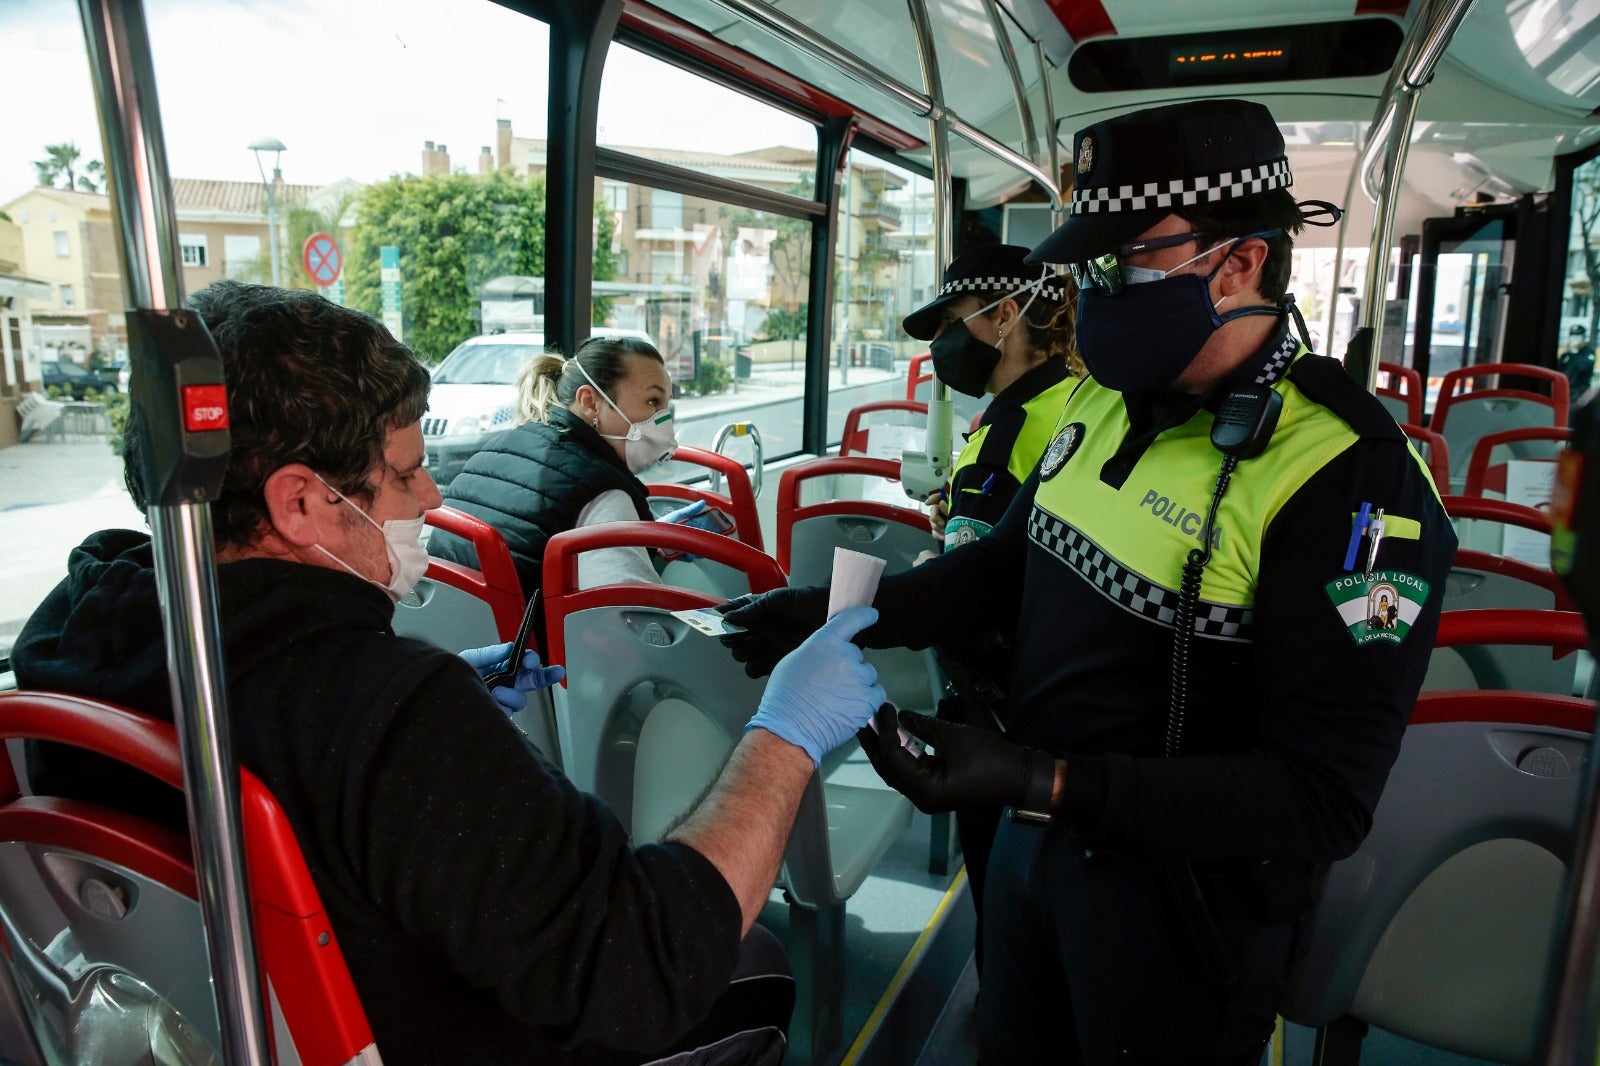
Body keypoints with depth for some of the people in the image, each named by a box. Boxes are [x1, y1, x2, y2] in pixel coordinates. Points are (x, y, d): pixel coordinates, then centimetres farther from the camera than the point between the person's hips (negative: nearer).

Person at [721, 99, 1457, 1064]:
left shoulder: (1352, 483, -25)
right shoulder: (1105, 398, -3)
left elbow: (1324, 802, -25)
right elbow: (1015, 558, 9)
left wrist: (1045, 783, -33)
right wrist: (840, 613, -4)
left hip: (1183, 890, -6)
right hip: (1035, 838, 7)